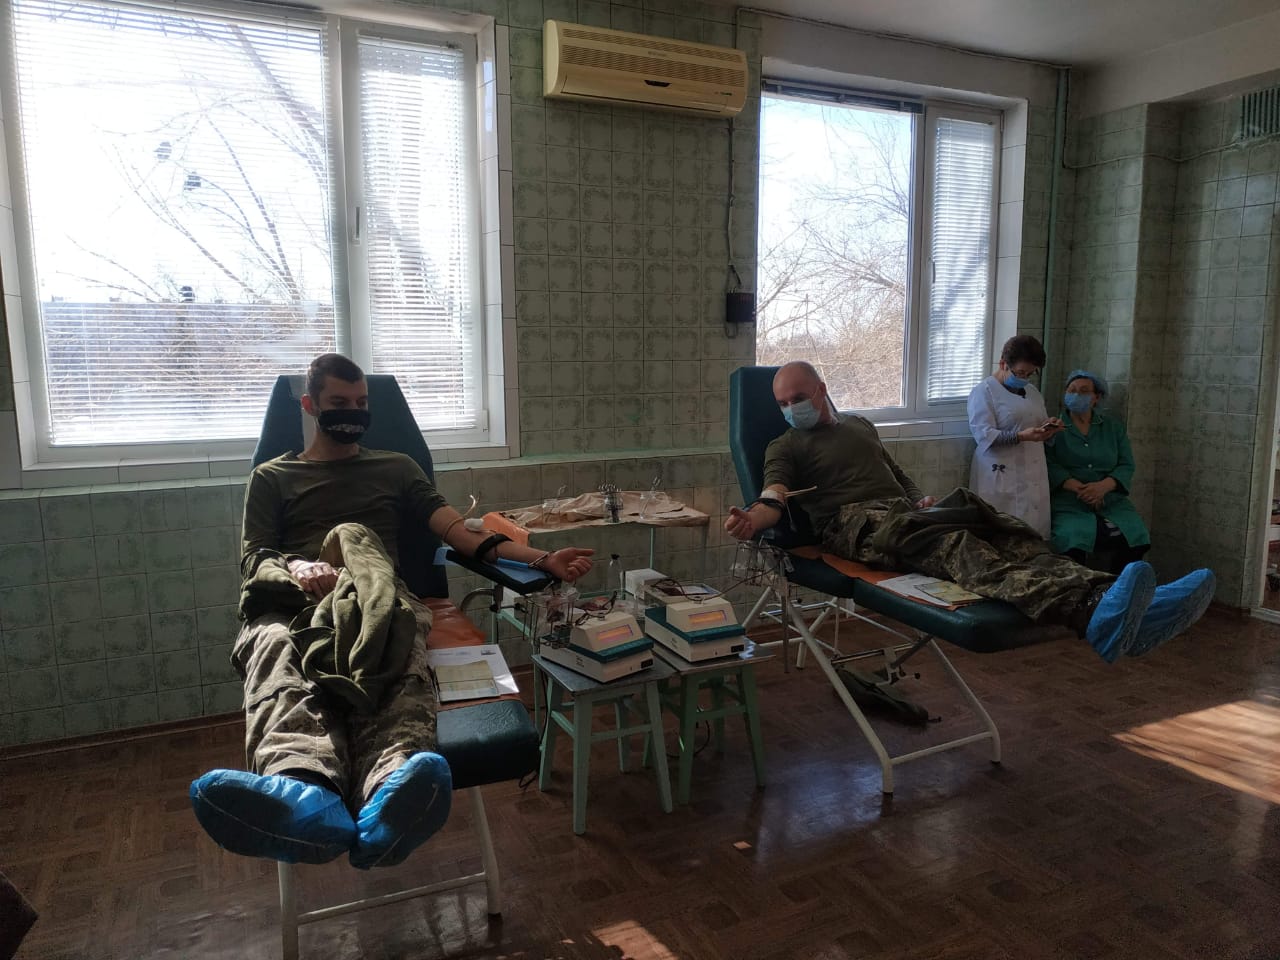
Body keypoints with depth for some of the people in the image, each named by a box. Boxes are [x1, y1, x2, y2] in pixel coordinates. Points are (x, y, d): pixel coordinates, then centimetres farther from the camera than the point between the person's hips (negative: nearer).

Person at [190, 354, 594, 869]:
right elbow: (253, 559, 14)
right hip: (290, 607, 1)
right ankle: (308, 798, -72)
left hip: (374, 600, -1)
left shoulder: (396, 468, 28)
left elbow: (461, 532, 15)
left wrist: (541, 560, -1)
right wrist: (296, 569, -12)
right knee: (275, 655, -38)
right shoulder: (272, 477, 26)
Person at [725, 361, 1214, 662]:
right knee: (955, 545, -36)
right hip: (856, 525, -7)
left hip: (906, 513, 7)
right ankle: (1095, 609, -62)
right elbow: (774, 498, -5)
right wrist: (751, 520, -30)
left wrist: (921, 499, 14)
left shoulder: (859, 425, 32)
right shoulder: (785, 447, 12)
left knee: (1009, 533, -22)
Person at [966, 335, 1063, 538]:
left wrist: (1049, 428, 2)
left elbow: (1040, 430, 25)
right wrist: (1021, 436, -26)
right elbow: (984, 436, -15)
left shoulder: (1032, 391, 19)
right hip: (1000, 479, -6)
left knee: (1034, 532, 1)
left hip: (1033, 477, 7)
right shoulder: (984, 391, -4)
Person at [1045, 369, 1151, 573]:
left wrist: (1104, 486, -10)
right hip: (1068, 501, -3)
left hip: (1110, 499, 3)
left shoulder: (1114, 426, 19)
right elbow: (1049, 465, -3)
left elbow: (1126, 465, 10)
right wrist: (1078, 488, -16)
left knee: (1136, 535, -23)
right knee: (1072, 536, -33)